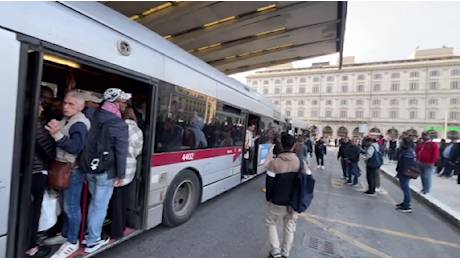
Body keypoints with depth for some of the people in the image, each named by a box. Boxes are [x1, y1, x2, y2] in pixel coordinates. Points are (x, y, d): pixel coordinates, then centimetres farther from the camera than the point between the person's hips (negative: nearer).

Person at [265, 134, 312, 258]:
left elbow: (269, 182, -11)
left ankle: (276, 252, 18)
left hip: (278, 202, -2)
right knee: (290, 228, 19)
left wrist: (268, 198, 4)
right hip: (294, 202, 3)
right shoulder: (301, 162, -7)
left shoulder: (275, 162, -16)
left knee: (270, 222, 20)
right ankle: (284, 254, 32)